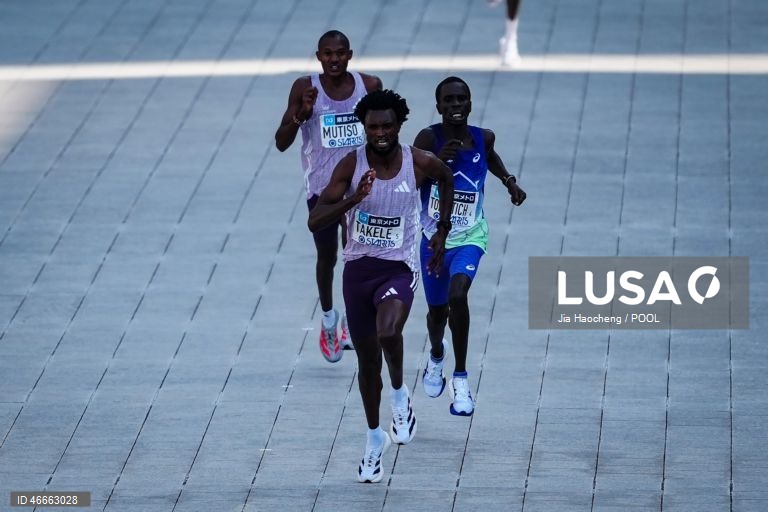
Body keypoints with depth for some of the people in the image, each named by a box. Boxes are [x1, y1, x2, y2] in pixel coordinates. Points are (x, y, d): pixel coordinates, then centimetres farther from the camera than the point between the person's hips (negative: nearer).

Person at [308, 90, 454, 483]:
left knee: (387, 331, -31)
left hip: (399, 267, -2)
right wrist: (354, 198, -31)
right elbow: (315, 221, -15)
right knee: (367, 360, 11)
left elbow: (446, 178, 17)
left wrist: (442, 230, 16)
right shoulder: (351, 165, -11)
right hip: (358, 268, 2)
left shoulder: (419, 163, -9)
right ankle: (375, 437, 31)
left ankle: (399, 394, -1)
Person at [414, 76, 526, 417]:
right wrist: (436, 163, -32)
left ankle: (461, 379, -17)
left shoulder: (482, 138, -4)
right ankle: (436, 356, 52)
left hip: (469, 238, 0)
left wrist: (509, 181, 10)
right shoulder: (429, 139, -14)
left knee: (458, 295, -26)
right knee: (437, 309, 16)